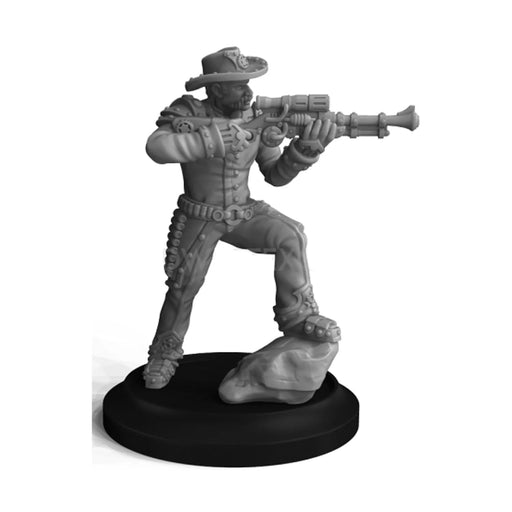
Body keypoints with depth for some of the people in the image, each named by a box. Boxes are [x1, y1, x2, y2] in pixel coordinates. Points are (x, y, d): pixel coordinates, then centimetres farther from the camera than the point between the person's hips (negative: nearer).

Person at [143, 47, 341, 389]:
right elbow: (157, 147, -40)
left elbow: (276, 175, -4)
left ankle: (297, 315, -9)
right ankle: (164, 354, 29)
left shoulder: (256, 118, -8)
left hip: (244, 213, 3)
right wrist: (220, 137, -43)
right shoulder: (189, 112, -20)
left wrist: (304, 150, -23)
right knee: (182, 289, 4)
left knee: (291, 235, -22)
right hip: (199, 220, -2)